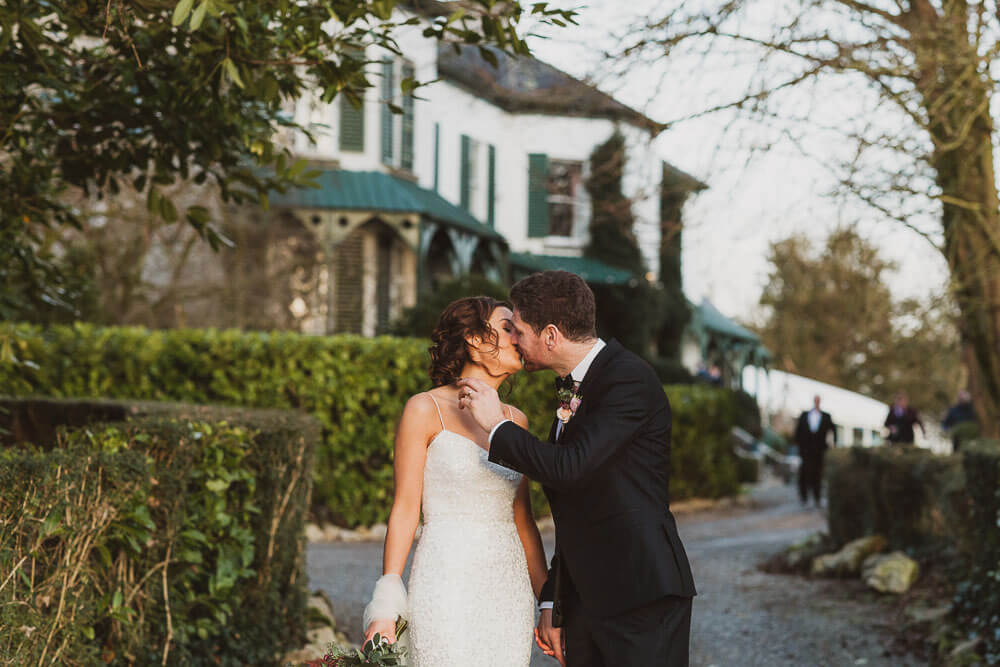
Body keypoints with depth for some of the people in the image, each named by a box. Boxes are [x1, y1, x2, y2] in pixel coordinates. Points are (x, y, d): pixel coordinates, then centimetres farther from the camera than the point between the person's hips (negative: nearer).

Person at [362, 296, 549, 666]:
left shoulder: (514, 421, 12)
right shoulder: (426, 410, -2)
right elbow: (405, 509, -3)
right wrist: (385, 608, -8)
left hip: (509, 590, 5)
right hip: (447, 583, -5)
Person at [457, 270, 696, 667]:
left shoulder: (630, 380, -12)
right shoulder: (572, 390, 16)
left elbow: (570, 468, -24)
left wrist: (497, 426, -10)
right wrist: (552, 602, 20)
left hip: (644, 597, -8)